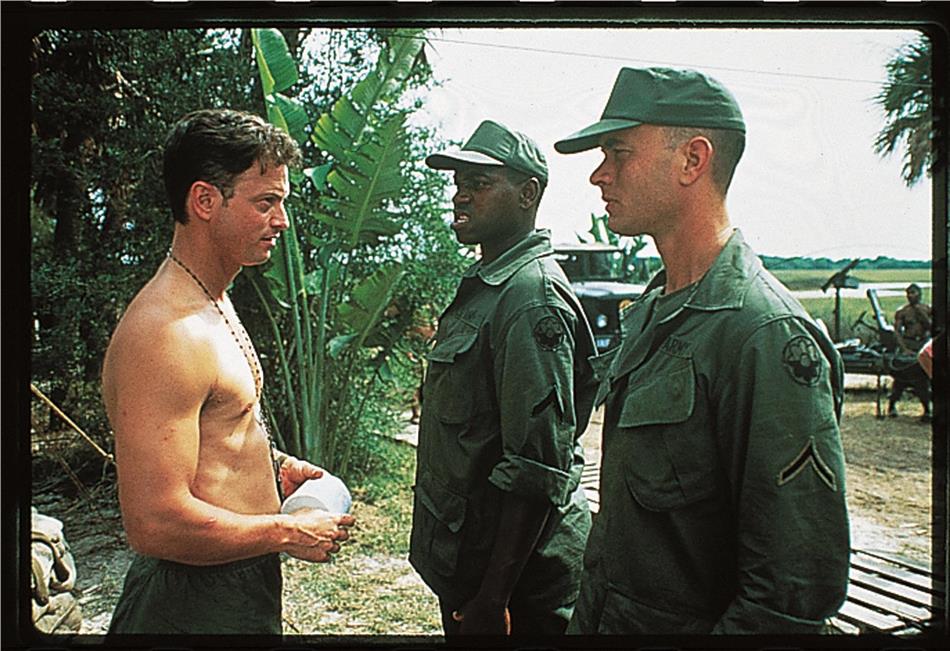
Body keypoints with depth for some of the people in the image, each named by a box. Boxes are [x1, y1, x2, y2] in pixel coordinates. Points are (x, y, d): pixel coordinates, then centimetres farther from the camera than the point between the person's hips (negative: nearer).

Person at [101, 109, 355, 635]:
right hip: (196, 602, -9)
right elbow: (155, 524, -29)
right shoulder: (166, 334, -27)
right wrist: (290, 534, -19)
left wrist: (274, 464, 8)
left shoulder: (215, 301, 7)